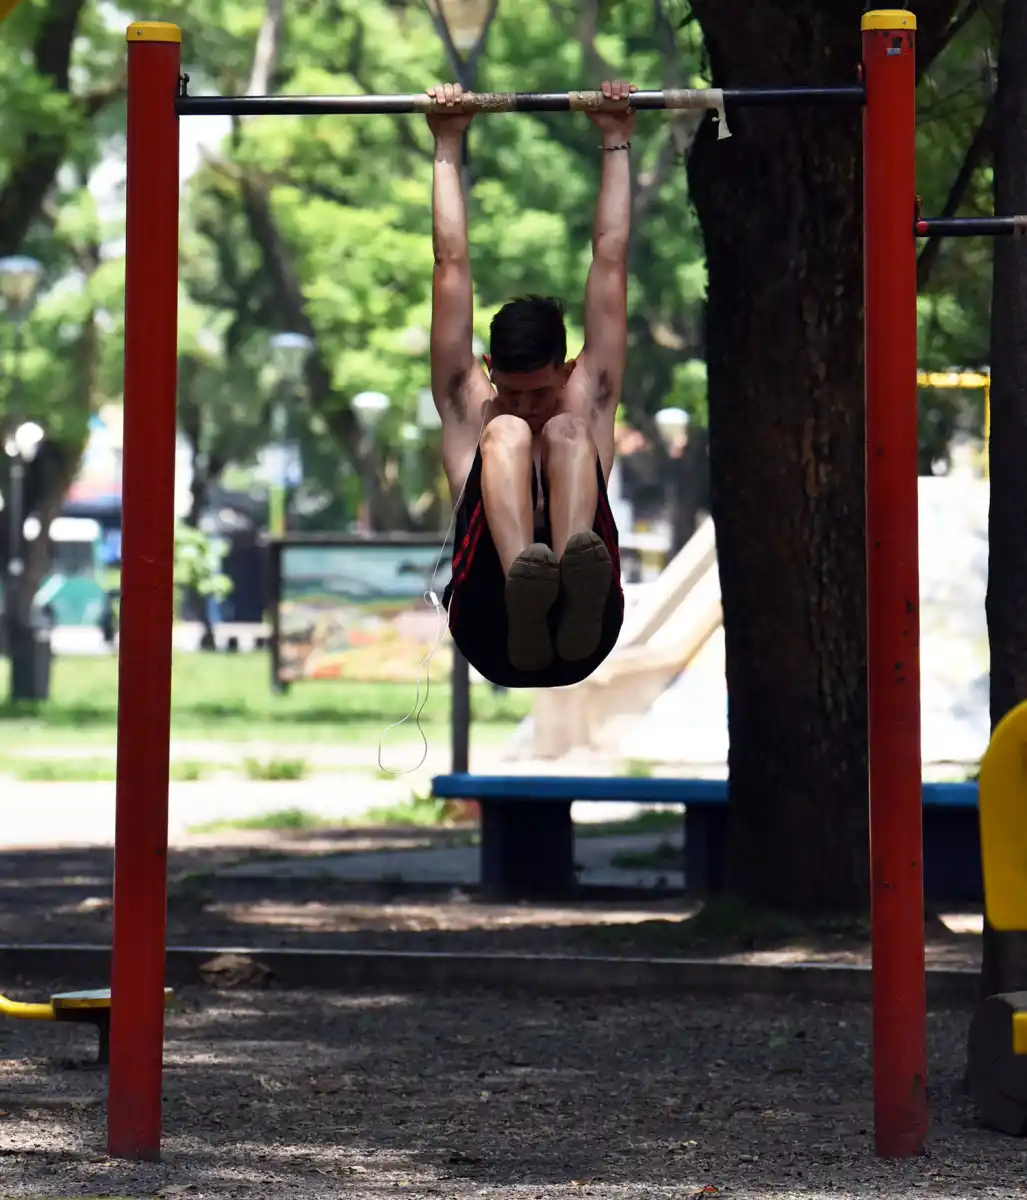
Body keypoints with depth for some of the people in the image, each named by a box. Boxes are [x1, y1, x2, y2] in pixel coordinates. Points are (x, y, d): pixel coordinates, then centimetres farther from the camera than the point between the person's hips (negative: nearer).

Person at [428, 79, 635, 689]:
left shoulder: (588, 400, 25)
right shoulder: (470, 409, 25)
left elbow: (610, 261, 26)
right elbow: (452, 265, 26)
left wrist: (616, 144, 28)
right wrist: (448, 148, 28)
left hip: (585, 640, 1)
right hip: (490, 630, 0)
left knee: (568, 433, -18)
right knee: (506, 436, -19)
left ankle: (575, 585, -51)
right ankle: (522, 583, -52)